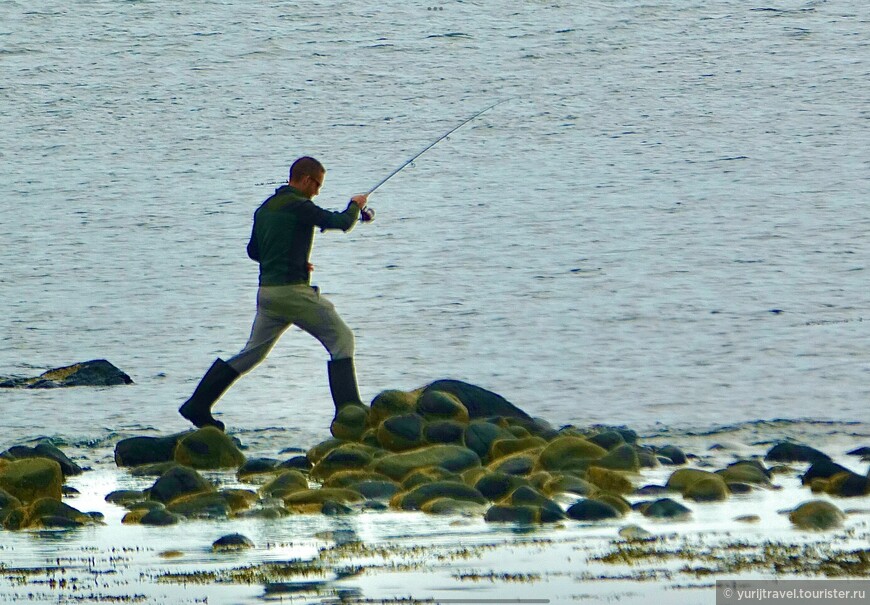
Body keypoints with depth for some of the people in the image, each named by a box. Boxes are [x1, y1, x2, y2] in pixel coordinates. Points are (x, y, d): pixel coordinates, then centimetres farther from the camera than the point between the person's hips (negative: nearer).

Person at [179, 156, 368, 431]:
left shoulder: (265, 209, 14)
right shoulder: (299, 207, -12)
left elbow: (253, 250, 23)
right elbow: (342, 222, -14)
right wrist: (355, 205, 8)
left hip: (267, 290, 8)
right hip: (293, 290, -8)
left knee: (252, 351, 17)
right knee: (340, 339, 0)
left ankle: (197, 406, 16)